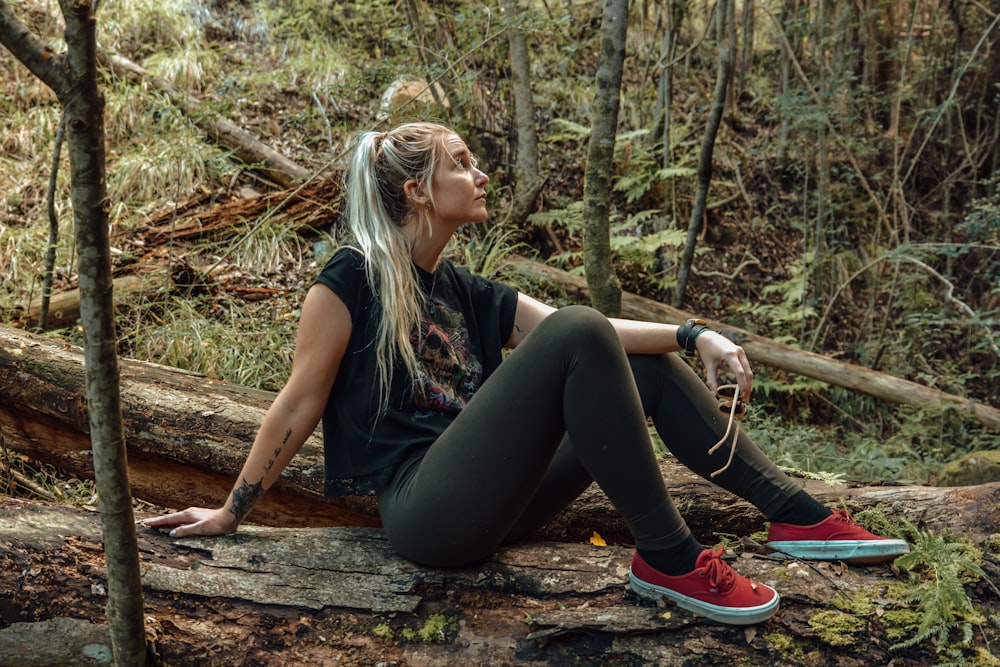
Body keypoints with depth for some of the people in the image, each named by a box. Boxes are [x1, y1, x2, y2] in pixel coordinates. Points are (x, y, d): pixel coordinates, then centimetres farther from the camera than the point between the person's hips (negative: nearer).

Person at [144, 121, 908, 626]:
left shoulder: (468, 293, 17)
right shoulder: (352, 279, -4)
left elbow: (600, 334, 8)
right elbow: (298, 407, -2)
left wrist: (696, 335, -4)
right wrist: (231, 513, -1)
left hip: (493, 503, 8)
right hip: (427, 511, -8)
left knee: (649, 369, 5)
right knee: (578, 335, -24)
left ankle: (800, 515, -2)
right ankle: (668, 560, -20)